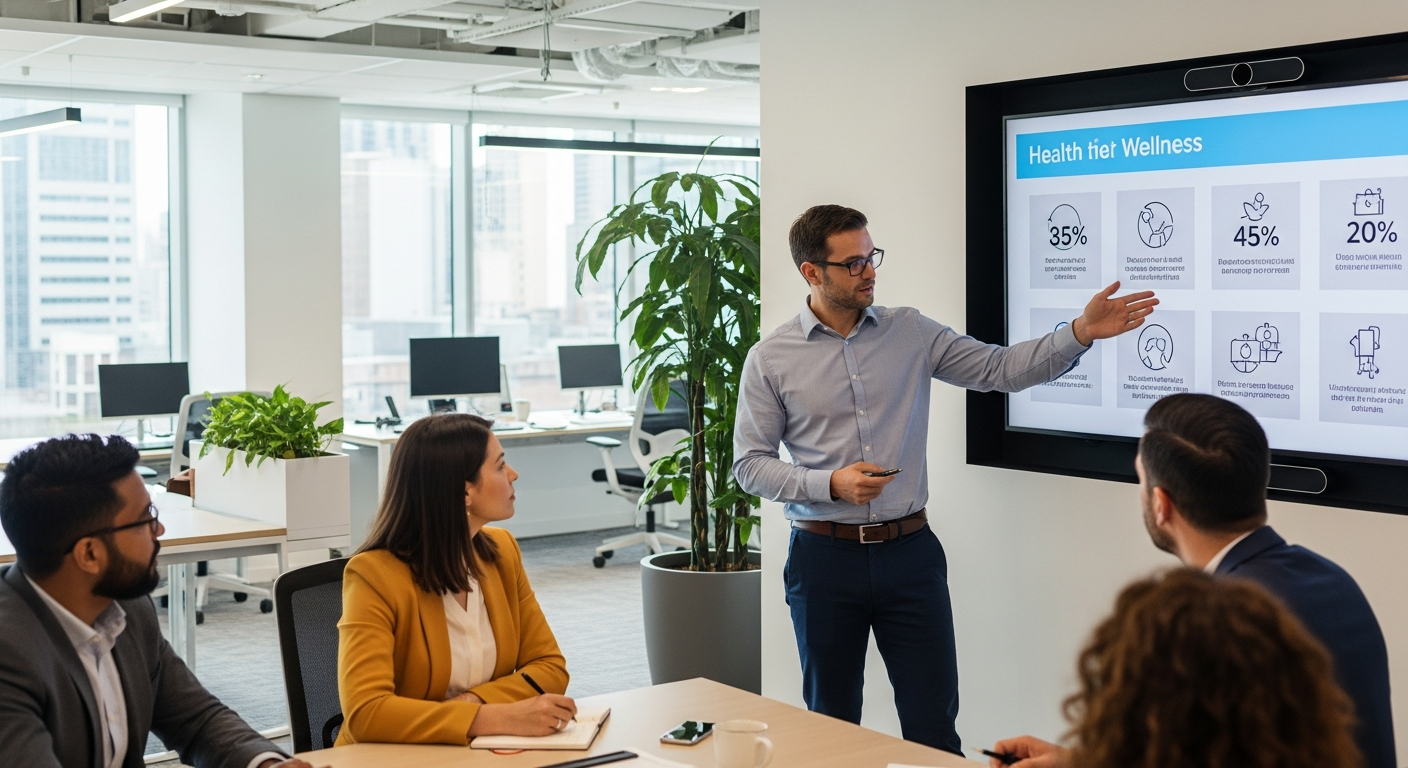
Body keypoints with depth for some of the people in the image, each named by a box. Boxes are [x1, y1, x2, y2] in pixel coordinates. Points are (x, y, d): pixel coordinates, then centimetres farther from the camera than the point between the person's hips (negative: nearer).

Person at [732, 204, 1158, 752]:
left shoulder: (910, 335, 4)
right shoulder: (770, 360, -2)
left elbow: (1002, 369, 0)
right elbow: (750, 464, -2)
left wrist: (1081, 332, -13)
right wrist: (831, 484, -16)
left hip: (908, 549, 1)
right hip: (825, 557, -1)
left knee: (934, 726, 3)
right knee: (831, 723, 12)